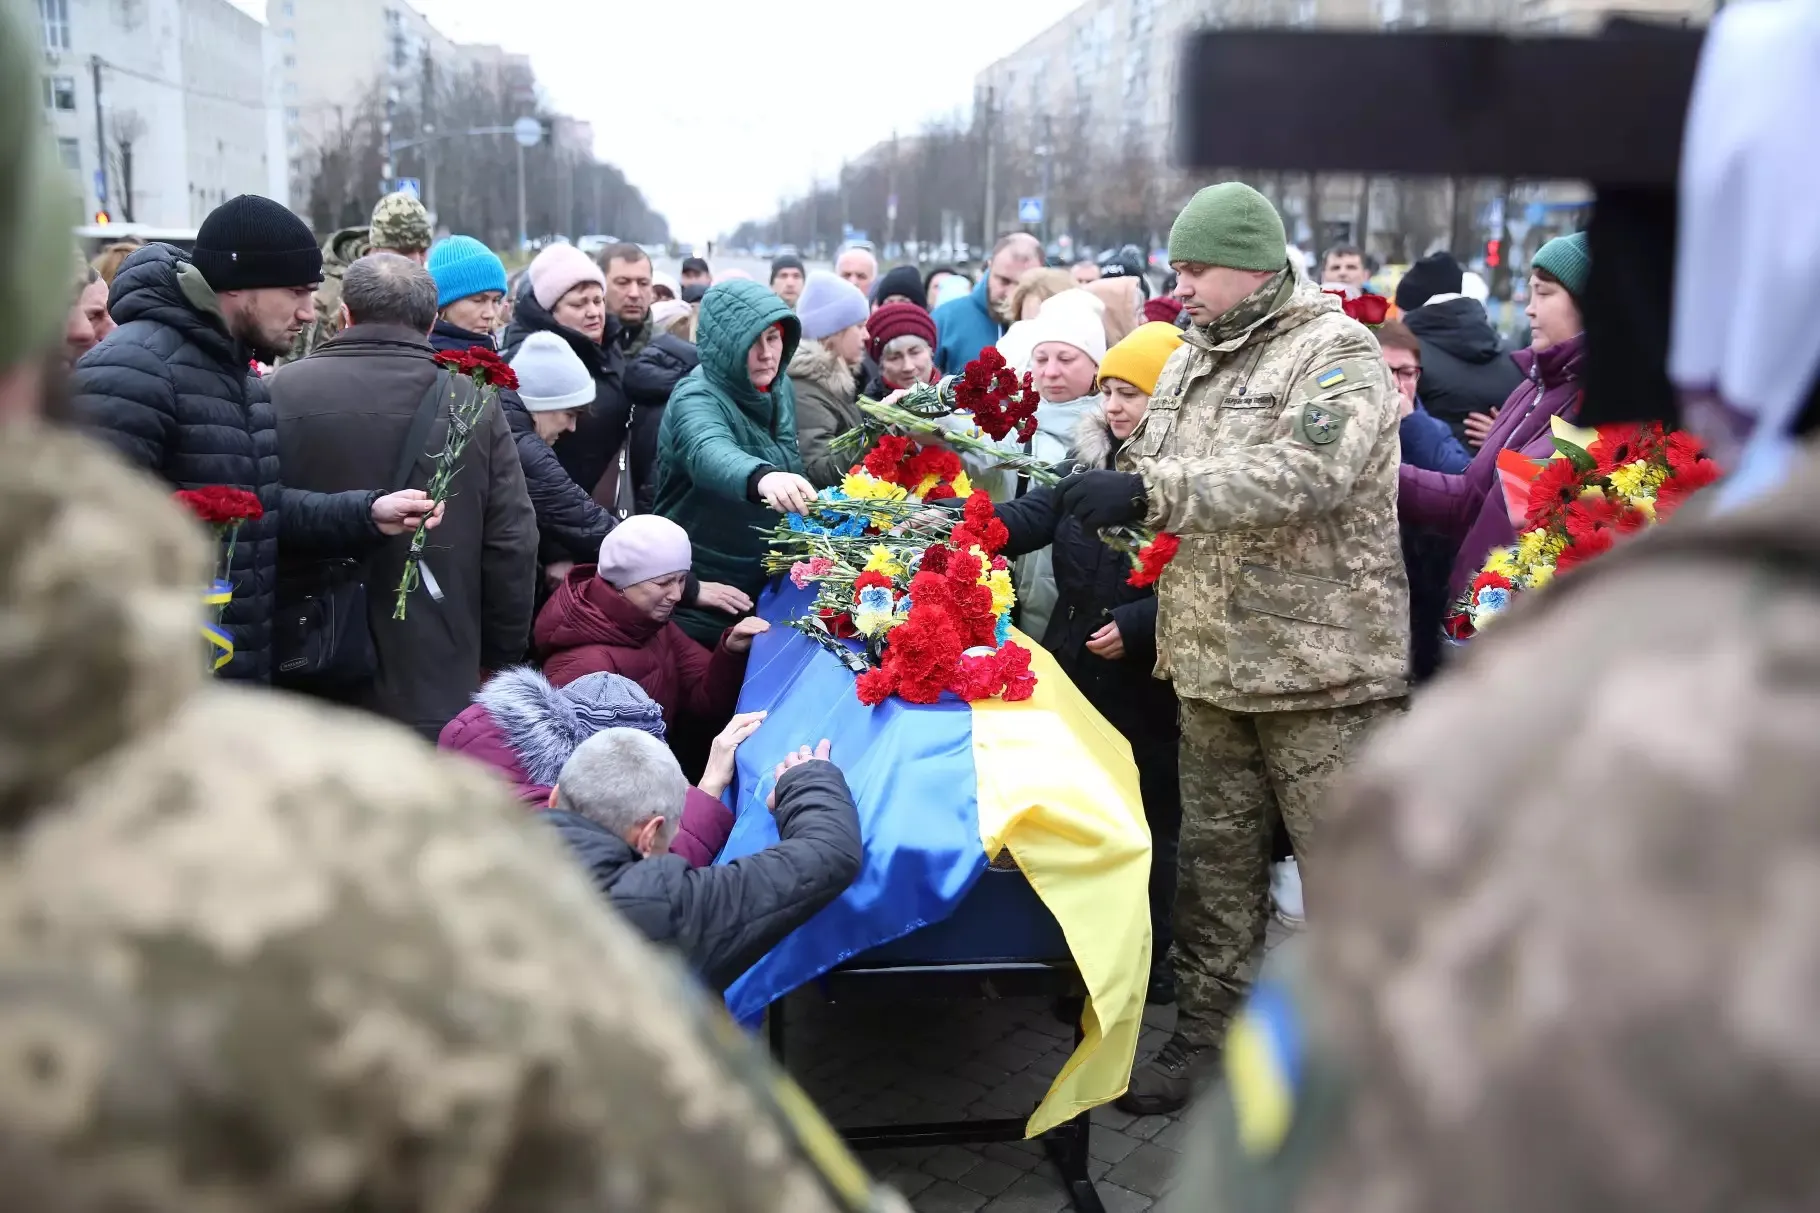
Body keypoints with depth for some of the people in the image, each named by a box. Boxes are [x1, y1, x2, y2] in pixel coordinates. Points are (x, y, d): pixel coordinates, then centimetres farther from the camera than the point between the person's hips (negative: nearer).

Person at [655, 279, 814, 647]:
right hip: (699, 597, -7)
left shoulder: (779, 387, 1)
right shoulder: (697, 398, -22)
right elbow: (710, 454, -45)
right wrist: (762, 477, -63)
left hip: (765, 585, 7)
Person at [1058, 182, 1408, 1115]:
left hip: (1323, 667, -7)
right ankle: (1206, 1033, 28)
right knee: (1214, 862, 15)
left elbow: (1308, 475, -27)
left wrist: (1150, 489, -30)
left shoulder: (1336, 352, -10)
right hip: (1212, 665, 7)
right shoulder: (1190, 361, 14)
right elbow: (1153, 475, 18)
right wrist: (1075, 503, -2)